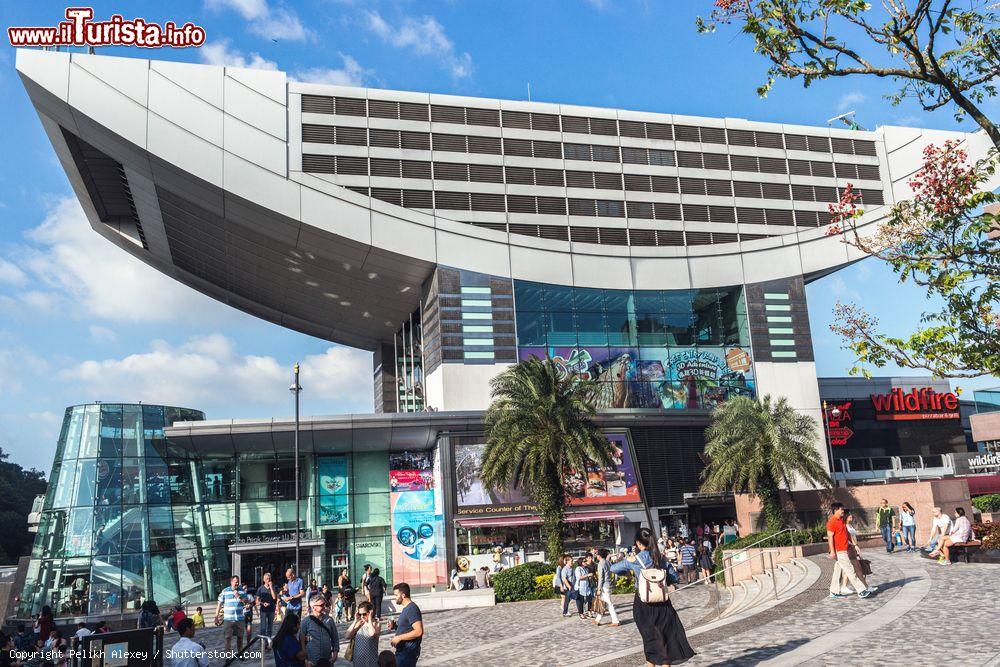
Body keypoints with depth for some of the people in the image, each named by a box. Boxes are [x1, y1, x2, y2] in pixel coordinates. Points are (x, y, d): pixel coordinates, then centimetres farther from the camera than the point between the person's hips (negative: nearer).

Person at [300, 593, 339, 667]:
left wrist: (335, 652, 2)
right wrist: (304, 660, -6)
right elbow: (301, 641, -4)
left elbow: (335, 638, 11)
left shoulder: (329, 620, 5)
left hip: (327, 661, 3)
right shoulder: (306, 621, -6)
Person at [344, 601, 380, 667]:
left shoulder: (376, 624, -7)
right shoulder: (359, 624, 5)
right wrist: (355, 621, -7)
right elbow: (347, 637, -6)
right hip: (357, 661, 4)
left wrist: (370, 619, -16)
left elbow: (372, 634, -30)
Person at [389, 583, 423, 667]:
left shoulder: (412, 609, -18)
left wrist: (399, 637, -22)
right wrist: (395, 625, 6)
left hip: (408, 651, -10)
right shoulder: (406, 608, 14)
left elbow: (418, 631, -26)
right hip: (403, 650, 10)